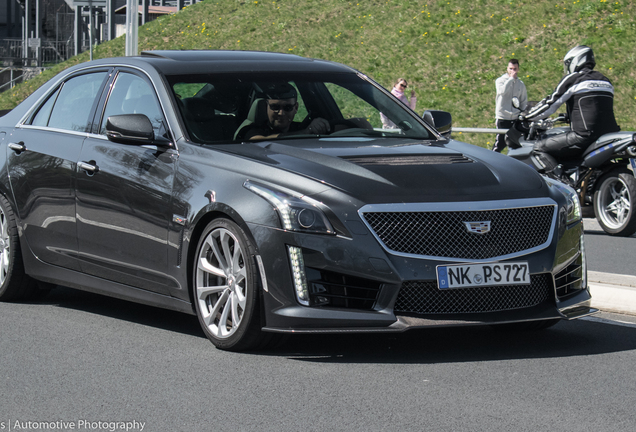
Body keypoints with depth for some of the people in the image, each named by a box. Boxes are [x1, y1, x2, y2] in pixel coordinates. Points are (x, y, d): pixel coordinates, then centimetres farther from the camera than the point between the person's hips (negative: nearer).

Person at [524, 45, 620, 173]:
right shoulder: (605, 81, 22)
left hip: (586, 136, -8)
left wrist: (526, 117, 18)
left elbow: (550, 104, 3)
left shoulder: (572, 79, 1)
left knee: (539, 148, -2)